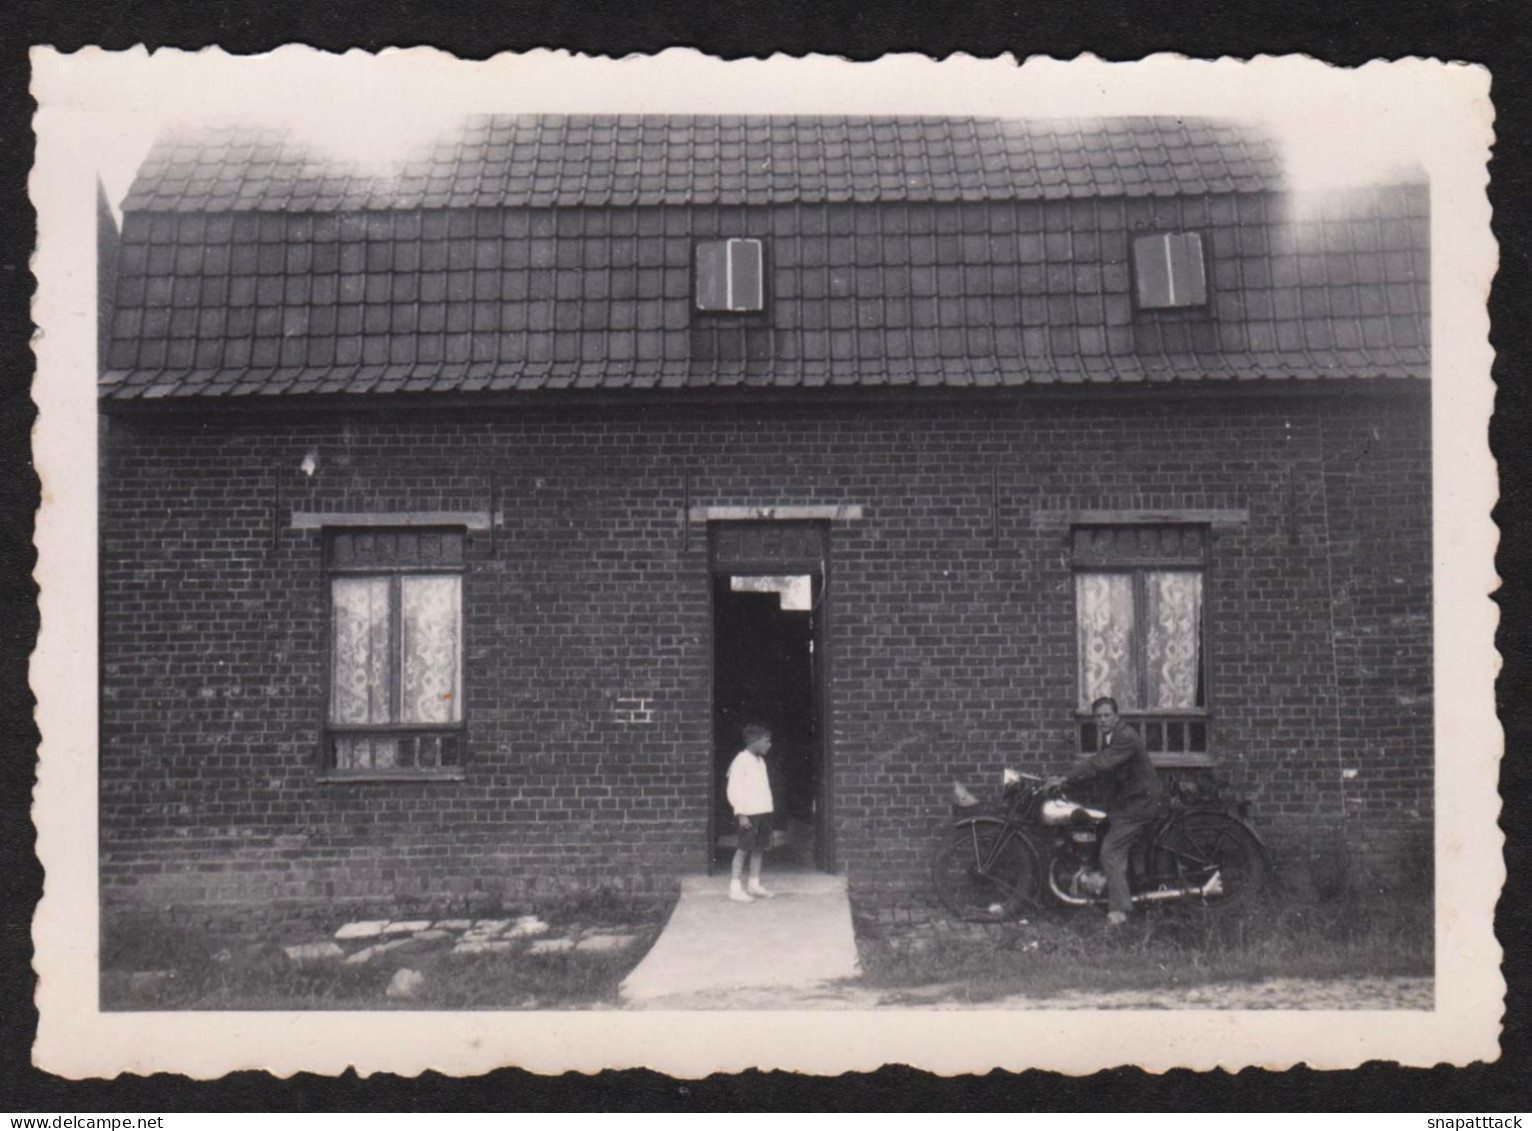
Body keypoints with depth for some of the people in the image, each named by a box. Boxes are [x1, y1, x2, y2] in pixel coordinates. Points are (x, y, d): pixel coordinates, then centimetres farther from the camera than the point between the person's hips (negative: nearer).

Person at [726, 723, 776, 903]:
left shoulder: (760, 761, 14)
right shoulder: (741, 760, -10)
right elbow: (734, 790, -12)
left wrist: (767, 811, 14)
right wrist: (740, 814, -16)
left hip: (763, 811, 8)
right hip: (749, 813, -8)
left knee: (759, 848, 10)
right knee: (743, 849, -5)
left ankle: (754, 885, 17)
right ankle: (735, 888, -1)